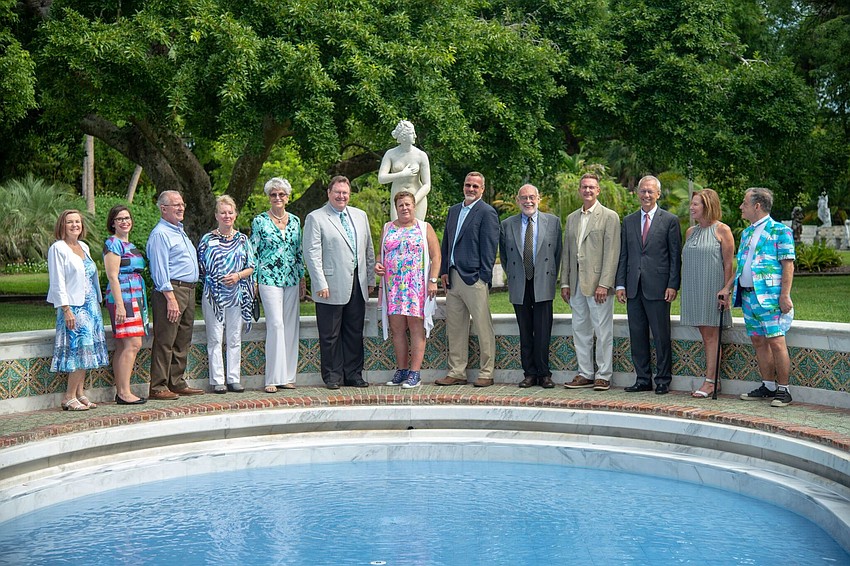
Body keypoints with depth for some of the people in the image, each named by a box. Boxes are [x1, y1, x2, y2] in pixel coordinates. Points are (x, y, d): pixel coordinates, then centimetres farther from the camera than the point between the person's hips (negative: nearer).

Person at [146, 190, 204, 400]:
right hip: (171, 290, -9)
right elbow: (160, 270, -15)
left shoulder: (180, 230, 20)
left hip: (189, 290, 9)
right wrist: (171, 298, -21)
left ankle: (177, 383, 19)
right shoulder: (160, 234, -9)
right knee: (165, 341, -7)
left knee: (183, 341, 12)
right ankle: (158, 388, -5)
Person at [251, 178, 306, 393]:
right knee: (276, 324, -12)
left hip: (292, 279, 5)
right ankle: (273, 378, -9)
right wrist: (252, 280, -4)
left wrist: (302, 279, 12)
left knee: (291, 326, 4)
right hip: (269, 278, -5)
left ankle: (287, 376, 10)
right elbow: (253, 252, 1)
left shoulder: (295, 221, 12)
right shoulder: (260, 221, 0)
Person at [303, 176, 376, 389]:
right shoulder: (315, 218, -2)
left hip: (357, 285, 5)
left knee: (355, 332, 9)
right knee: (330, 335, 1)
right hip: (332, 287, -5)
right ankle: (333, 376, 10)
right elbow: (312, 254, -7)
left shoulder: (360, 216, 16)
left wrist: (371, 279, 13)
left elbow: (368, 250, 18)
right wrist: (320, 284, -14)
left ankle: (353, 374, 18)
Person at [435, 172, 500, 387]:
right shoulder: (454, 210, 17)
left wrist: (483, 277, -13)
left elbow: (489, 247, -9)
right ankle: (456, 373, 17)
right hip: (453, 278, 7)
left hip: (474, 279, -7)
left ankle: (486, 373, 6)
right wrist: (444, 271, 10)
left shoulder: (487, 212, -4)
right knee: (454, 327, 10)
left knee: (483, 327, -1)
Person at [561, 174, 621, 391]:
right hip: (576, 283, 6)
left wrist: (604, 284, -16)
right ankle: (585, 374, 17)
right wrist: (565, 283, 10)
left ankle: (603, 376, 5)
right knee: (580, 330, 9)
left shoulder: (610, 217, -2)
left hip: (598, 283, -6)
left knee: (603, 331, -2)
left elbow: (611, 253, -9)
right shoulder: (572, 218, 16)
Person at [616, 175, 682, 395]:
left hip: (658, 287, -4)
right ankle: (643, 379, 16)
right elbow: (623, 255, 13)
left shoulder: (670, 220, 2)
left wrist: (673, 285, -9)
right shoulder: (628, 221, 14)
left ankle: (663, 381, 9)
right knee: (637, 335, 7)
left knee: (661, 336, 0)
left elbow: (676, 256, -1)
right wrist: (620, 284, 5)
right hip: (634, 288, 4)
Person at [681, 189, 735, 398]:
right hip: (693, 289, 6)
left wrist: (726, 291, -14)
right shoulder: (690, 232, 14)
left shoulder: (722, 230, -5)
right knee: (705, 335, 8)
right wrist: (684, 289, 12)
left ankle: (710, 381, -4)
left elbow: (728, 264, -8)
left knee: (711, 334, -5)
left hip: (713, 288, -6)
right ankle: (713, 380, 13)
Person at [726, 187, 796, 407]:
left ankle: (783, 389, -1)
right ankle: (768, 386, 18)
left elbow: (788, 265, -10)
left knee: (776, 341, -8)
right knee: (758, 342, 10)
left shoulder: (780, 231, -5)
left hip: (770, 297, -8)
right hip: (748, 296, 8)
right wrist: (728, 288, 14)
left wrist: (785, 295, -17)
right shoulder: (746, 233, 18)